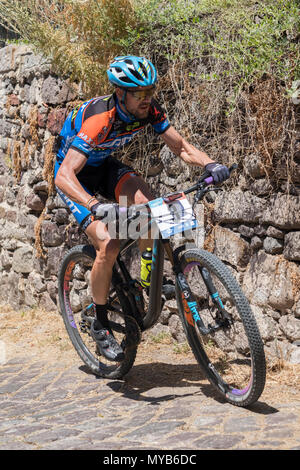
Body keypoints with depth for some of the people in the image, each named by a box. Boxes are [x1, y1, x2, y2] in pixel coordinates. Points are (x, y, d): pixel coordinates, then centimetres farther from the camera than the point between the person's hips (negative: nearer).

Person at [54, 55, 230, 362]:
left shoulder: (149, 111, -18)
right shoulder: (99, 120, -36)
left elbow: (180, 147, -9)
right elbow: (64, 176, -42)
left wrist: (209, 164, -29)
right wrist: (96, 207, -58)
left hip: (103, 166, 5)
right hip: (75, 174, -5)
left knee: (144, 200, -26)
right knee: (108, 245, -21)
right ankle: (100, 326, -2)